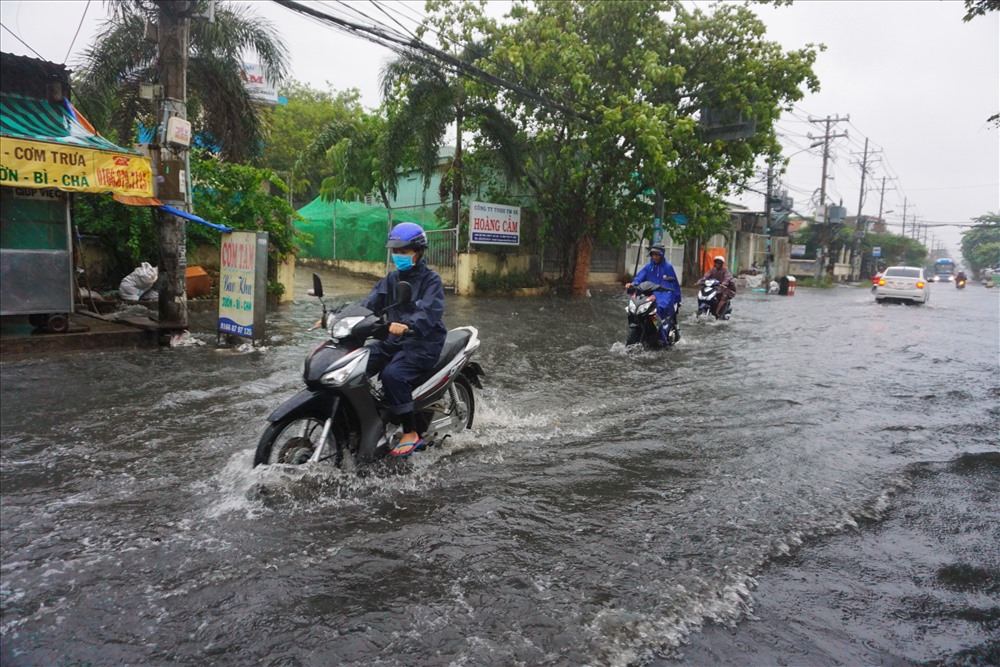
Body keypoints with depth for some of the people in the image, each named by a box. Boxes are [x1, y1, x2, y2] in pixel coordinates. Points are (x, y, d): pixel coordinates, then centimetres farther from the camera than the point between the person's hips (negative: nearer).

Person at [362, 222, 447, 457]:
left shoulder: (431, 279, -5)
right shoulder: (392, 278, 15)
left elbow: (430, 312, -23)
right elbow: (370, 303, 4)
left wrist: (407, 326, -43)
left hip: (423, 343, -7)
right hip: (394, 341, 7)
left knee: (393, 374, -31)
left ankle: (411, 434, -19)